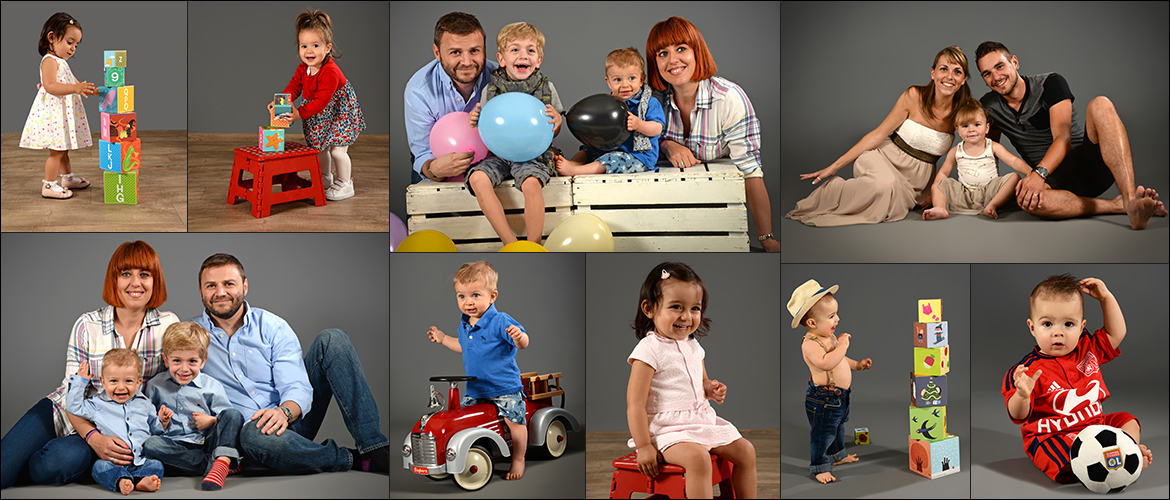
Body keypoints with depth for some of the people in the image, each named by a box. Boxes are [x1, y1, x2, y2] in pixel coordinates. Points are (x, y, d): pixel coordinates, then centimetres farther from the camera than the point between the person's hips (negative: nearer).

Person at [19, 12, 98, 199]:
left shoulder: (61, 63, 19)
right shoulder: (49, 61, -14)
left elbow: (71, 85, 27)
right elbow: (50, 86, -28)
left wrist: (91, 90, 12)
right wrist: (76, 88, -37)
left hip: (63, 113, 10)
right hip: (52, 113, -10)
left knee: (63, 149, 21)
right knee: (57, 151, -8)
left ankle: (67, 178, 33)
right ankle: (49, 185, -3)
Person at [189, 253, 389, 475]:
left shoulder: (273, 328, 4)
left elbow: (297, 388, -6)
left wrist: (284, 412, -30)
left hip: (292, 421, 3)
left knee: (332, 340, -13)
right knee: (255, 434, -43)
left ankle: (374, 449, -24)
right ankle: (356, 460, -24)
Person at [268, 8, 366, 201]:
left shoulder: (330, 72, -33)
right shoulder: (303, 69, -7)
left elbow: (322, 100, -36)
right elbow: (293, 87, 1)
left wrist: (300, 113, -41)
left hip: (338, 113, -8)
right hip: (319, 115, 8)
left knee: (337, 150, -8)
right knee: (321, 147, 20)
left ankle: (345, 184, 9)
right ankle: (325, 178, 40)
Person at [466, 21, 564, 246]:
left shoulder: (546, 88, 5)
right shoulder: (491, 89, 6)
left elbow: (554, 133, 11)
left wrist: (556, 122, -12)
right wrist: (474, 122, -9)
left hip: (533, 154, -2)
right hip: (498, 153, 2)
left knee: (531, 183, -34)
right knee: (477, 179, -27)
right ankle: (511, 245, -24)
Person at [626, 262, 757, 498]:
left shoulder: (693, 346, 11)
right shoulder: (649, 350, -14)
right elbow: (635, 403, -17)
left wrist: (712, 389, 2)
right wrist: (643, 447, -21)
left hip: (702, 421, 9)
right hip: (667, 428, -8)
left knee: (746, 451, 3)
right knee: (698, 458, -33)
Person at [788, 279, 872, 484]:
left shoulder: (830, 337, 7)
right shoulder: (810, 344, -25)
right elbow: (826, 362, -41)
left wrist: (857, 364, 16)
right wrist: (842, 345, -32)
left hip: (840, 396, 10)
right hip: (822, 399, -10)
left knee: (838, 428, 27)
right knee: (822, 434, 2)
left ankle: (837, 455, 47)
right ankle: (819, 466, 18)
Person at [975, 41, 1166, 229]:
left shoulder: (1050, 84, -3)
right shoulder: (988, 107, 8)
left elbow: (1063, 138, -16)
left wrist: (1039, 173, -33)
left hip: (1090, 165, -1)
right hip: (1057, 182, 1)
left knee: (1100, 105, -32)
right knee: (1026, 199, -37)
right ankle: (1116, 206, -29)